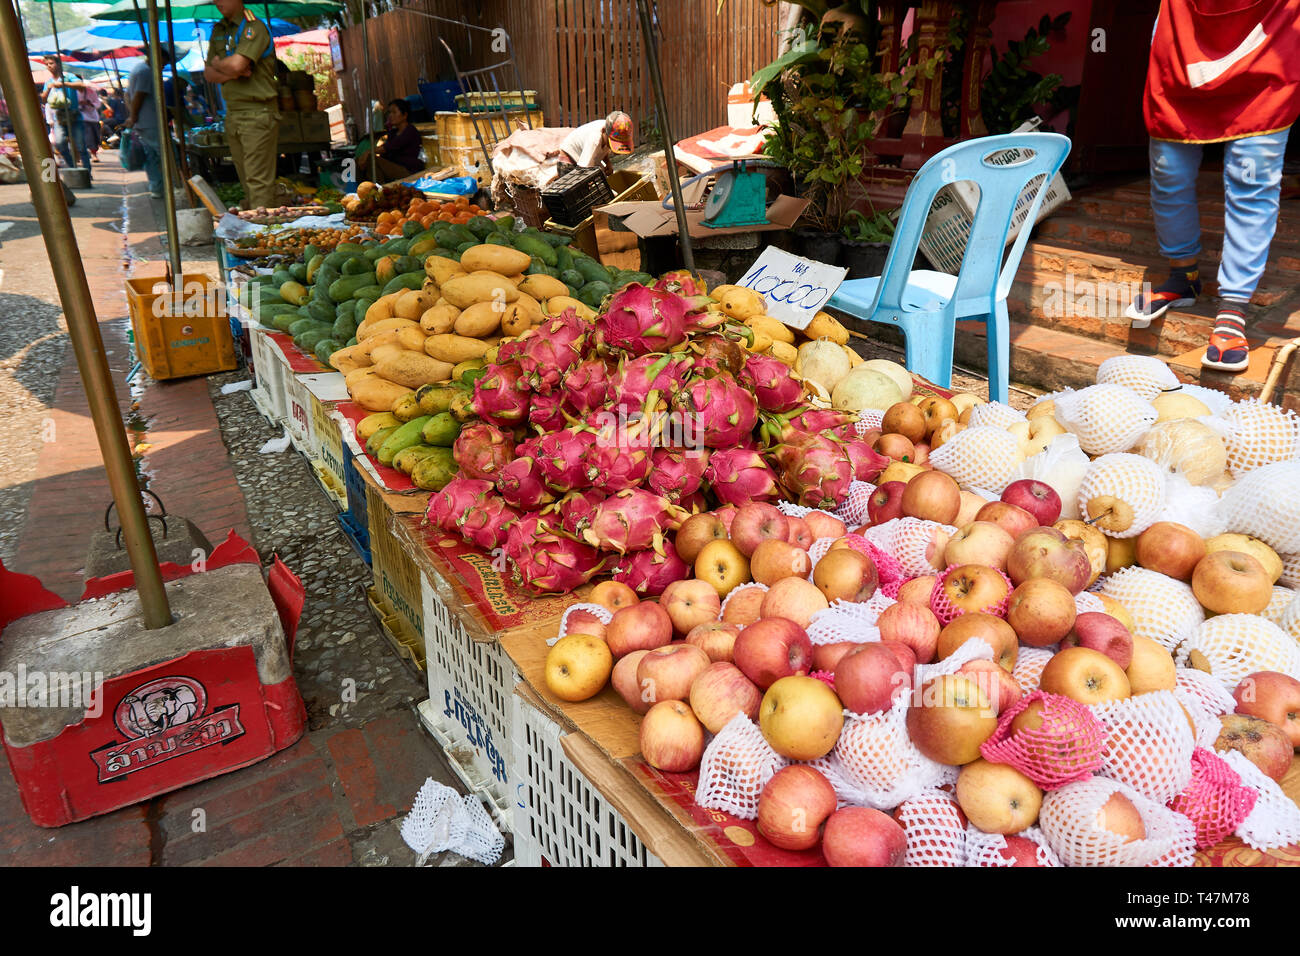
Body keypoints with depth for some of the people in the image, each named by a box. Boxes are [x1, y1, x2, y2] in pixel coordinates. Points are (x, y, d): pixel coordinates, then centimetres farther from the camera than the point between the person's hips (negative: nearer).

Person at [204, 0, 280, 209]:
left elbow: (237, 64, -20)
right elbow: (208, 74, 13)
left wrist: (217, 64, 2)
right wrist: (230, 73, -7)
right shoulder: (218, 31, 17)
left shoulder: (254, 27, -8)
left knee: (259, 181, -11)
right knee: (246, 182, 11)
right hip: (231, 112, 8)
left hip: (257, 113, -8)